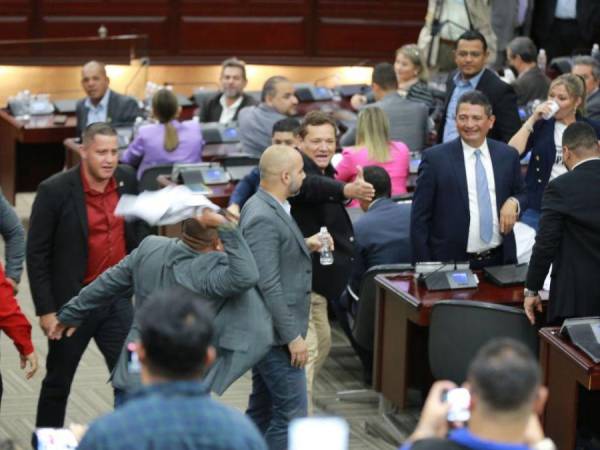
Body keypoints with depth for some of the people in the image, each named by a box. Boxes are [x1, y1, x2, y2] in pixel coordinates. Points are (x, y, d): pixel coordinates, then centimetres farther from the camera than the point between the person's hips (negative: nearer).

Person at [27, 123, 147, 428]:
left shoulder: (128, 182, -1)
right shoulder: (54, 191, -15)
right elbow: (37, 254, -12)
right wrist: (45, 310, -13)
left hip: (117, 298, 4)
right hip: (72, 302, -4)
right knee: (58, 382, 11)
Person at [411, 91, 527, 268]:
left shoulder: (508, 155, 5)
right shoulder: (435, 158, -5)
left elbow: (522, 195, 18)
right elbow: (419, 219, -5)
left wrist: (514, 203, -6)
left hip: (499, 260, 3)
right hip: (452, 263, -3)